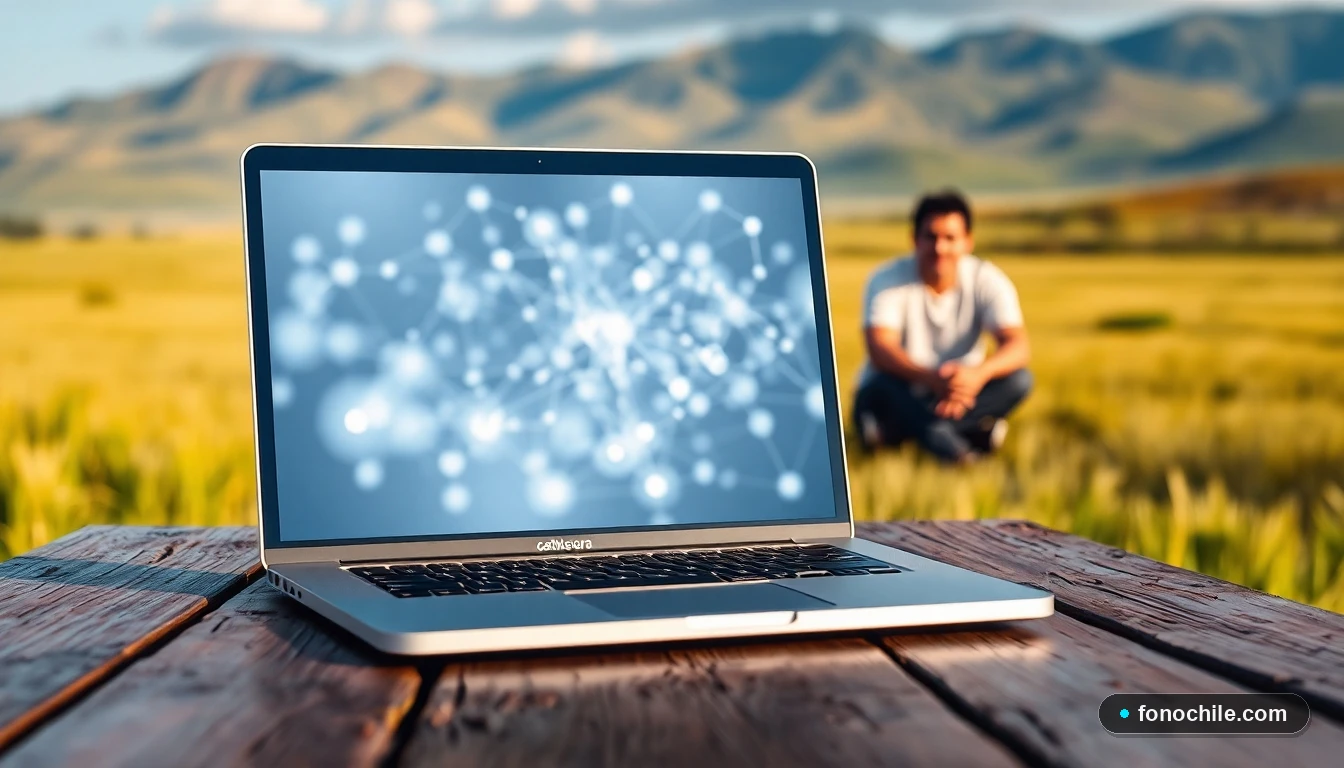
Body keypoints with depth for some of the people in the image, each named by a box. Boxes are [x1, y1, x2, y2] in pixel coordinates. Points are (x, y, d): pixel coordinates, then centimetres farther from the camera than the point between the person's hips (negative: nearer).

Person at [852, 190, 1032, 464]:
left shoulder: (987, 281, -8)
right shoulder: (887, 280, -14)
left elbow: (1018, 346, -21)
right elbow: (879, 349, -28)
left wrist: (978, 373, -45)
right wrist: (932, 379, -48)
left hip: (957, 398, 3)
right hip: (901, 399, -2)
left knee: (1019, 379, -24)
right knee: (882, 386, -36)